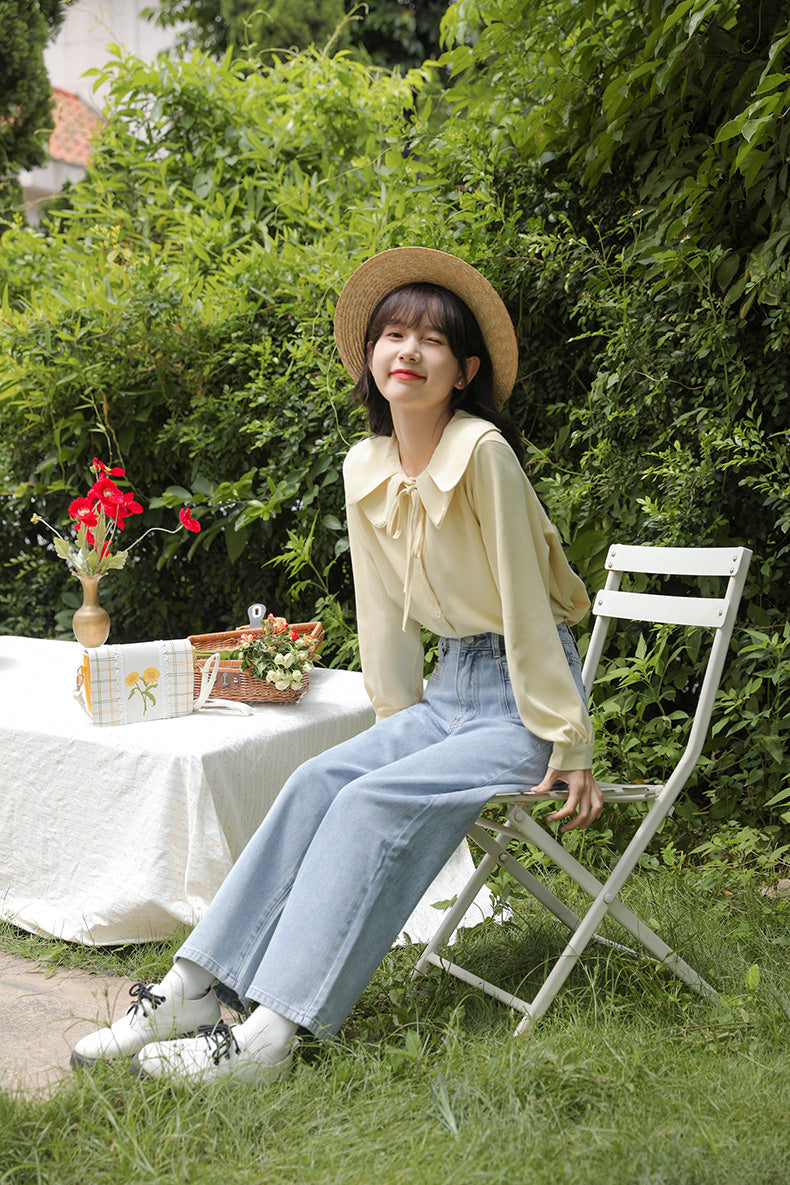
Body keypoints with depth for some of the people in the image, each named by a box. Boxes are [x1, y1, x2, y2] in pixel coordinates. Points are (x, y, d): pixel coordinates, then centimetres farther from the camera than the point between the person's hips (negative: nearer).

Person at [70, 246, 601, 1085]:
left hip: (524, 701, -6)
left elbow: (523, 603, -18)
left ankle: (271, 1036, -24)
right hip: (448, 690, 6)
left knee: (373, 803, -23)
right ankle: (190, 992, -13)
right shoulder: (364, 468, 3)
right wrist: (397, 729, 11)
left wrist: (566, 747, -15)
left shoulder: (482, 452, -19)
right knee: (318, 781, -13)